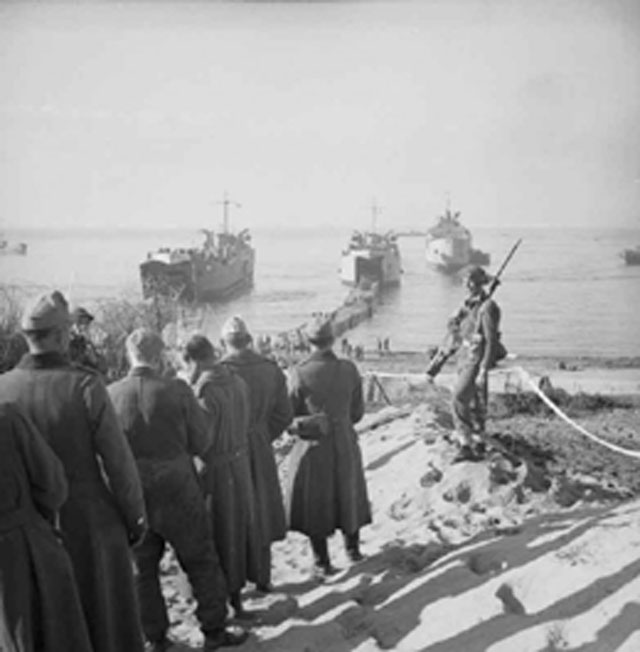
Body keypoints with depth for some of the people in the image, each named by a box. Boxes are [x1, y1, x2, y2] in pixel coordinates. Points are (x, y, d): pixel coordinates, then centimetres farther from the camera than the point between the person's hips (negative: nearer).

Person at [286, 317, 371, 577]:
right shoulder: (349, 370, -10)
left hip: (313, 446, -3)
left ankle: (322, 562, 19)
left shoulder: (300, 373, -18)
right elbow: (357, 411, -1)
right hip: (345, 444, 3)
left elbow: (290, 414, -10)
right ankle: (353, 548, 38)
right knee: (348, 494, 23)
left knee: (315, 502, 12)